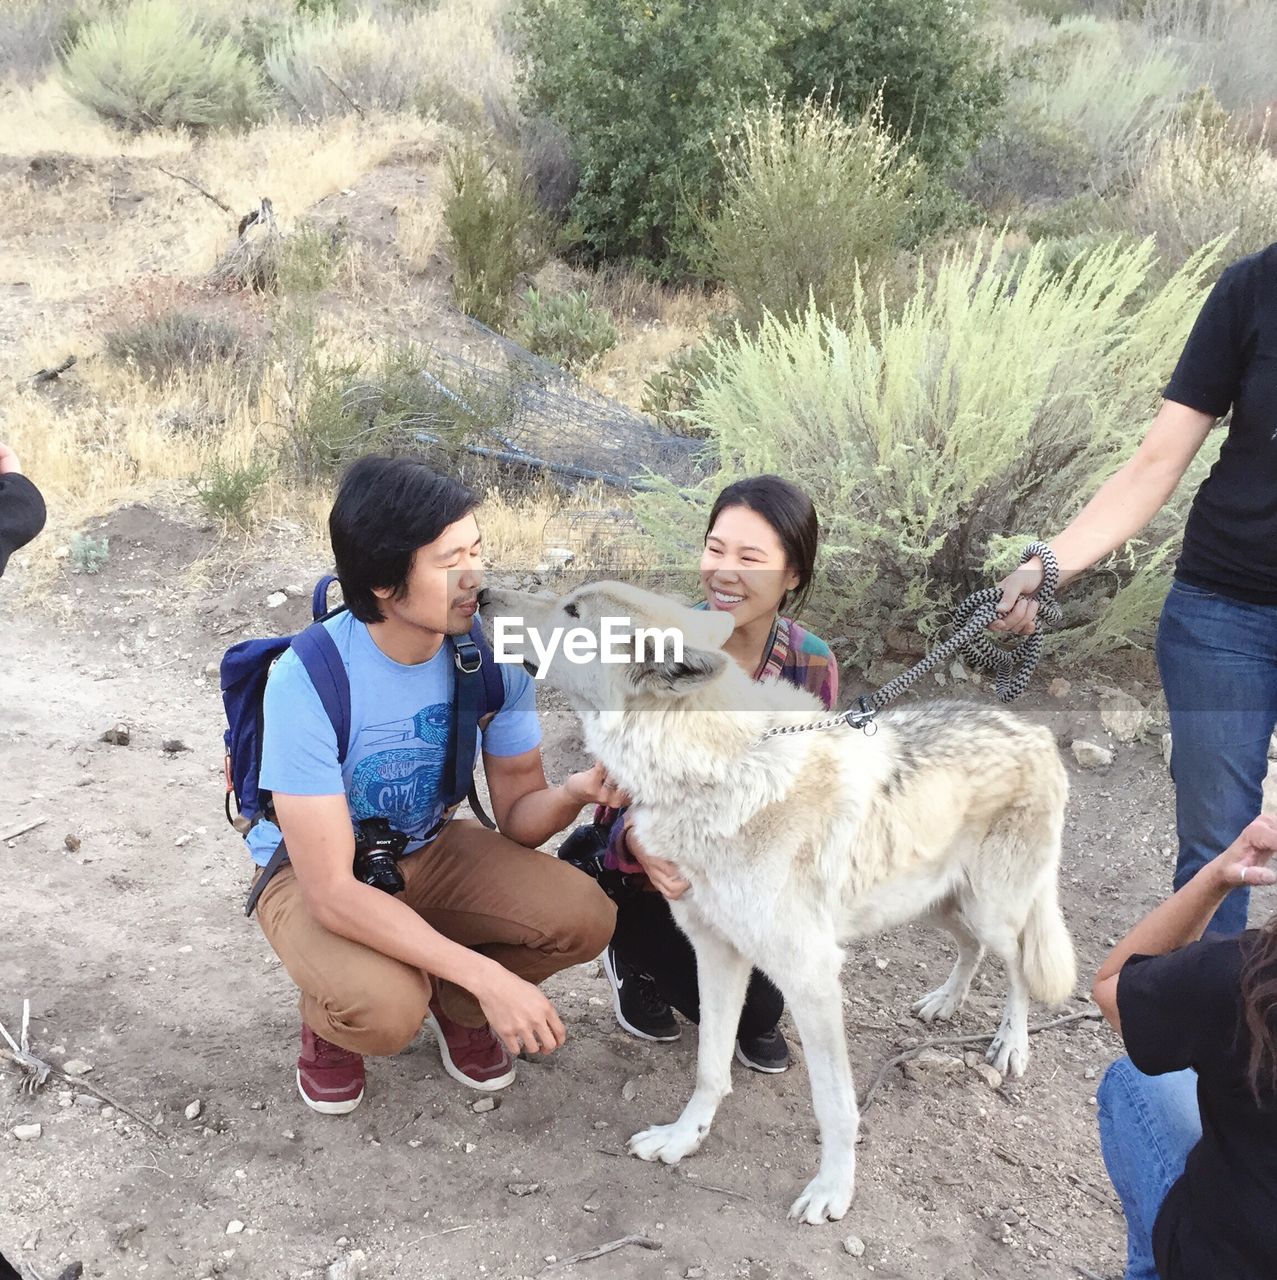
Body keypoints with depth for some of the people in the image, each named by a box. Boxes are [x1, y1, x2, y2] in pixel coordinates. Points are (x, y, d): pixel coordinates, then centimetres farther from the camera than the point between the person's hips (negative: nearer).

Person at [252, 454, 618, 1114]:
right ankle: (329, 1019, 5)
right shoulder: (307, 680, -32)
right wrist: (487, 975, -37)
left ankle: (454, 1004, 12)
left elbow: (517, 817, -8)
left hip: (429, 849, 5)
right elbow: (333, 892, -32)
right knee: (385, 1010, -33)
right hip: (314, 870, -4)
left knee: (584, 916, -18)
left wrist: (573, 792, -32)